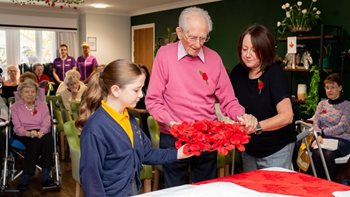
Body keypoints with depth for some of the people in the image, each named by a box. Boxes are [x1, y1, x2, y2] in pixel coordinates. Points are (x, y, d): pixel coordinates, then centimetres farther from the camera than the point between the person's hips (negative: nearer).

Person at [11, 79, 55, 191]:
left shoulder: (43, 105, 14)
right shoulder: (15, 107, 9)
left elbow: (46, 124, 0)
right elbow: (17, 127, -3)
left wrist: (40, 132, -24)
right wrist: (29, 133, -26)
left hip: (41, 133, 2)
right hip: (23, 135, -1)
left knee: (48, 138, -34)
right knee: (35, 140, -36)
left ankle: (46, 176, -37)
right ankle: (25, 179, -34)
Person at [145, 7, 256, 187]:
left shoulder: (213, 58, 0)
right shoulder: (165, 54, -8)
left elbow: (227, 100, 3)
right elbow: (153, 100, -8)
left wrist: (241, 116, -16)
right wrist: (169, 121, -23)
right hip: (173, 139, -2)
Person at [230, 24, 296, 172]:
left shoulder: (275, 73, -18)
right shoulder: (237, 72, -4)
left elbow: (287, 116, -25)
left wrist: (257, 126, -38)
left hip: (276, 151, -5)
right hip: (248, 149, 5)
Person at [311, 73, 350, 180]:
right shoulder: (322, 103, 17)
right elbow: (316, 122, 6)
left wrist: (322, 132, -10)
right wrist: (318, 135, -14)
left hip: (341, 140, -2)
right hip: (323, 139, 3)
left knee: (328, 155, -34)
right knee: (316, 154, -31)